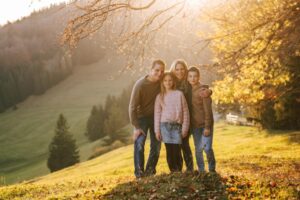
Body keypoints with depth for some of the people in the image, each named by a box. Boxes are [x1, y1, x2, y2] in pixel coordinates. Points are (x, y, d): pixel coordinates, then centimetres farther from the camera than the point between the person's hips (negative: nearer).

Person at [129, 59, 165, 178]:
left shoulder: (162, 82, -12)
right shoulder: (140, 85, -23)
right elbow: (133, 107, -20)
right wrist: (136, 127, -22)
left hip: (156, 116, 4)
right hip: (142, 117, -4)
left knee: (156, 146, 4)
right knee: (139, 144, -15)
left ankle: (150, 172, 16)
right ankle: (139, 173, -7)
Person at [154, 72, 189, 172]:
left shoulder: (179, 94, 4)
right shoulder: (160, 96, 8)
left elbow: (185, 111, 3)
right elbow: (157, 113, 7)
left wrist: (185, 128, -1)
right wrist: (157, 130, 2)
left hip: (177, 126, -1)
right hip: (165, 125, 1)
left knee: (176, 151, -6)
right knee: (169, 151, 1)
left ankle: (179, 171, 7)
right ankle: (173, 171, 9)